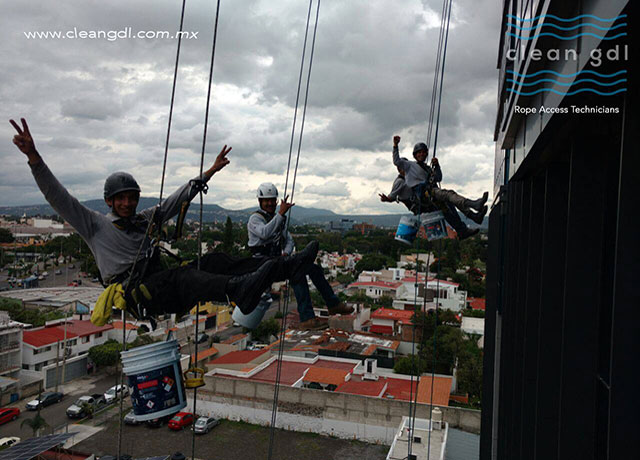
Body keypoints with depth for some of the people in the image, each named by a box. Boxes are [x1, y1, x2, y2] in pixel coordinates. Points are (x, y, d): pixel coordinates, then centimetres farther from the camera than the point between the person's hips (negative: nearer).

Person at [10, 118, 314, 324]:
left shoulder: (146, 219, 23)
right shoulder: (94, 225, 9)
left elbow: (181, 197, 24)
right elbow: (58, 197, -2)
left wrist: (210, 171, 21)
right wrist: (34, 158, -15)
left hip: (158, 285, 6)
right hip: (132, 296, -6)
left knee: (213, 261, -15)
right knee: (180, 276, -36)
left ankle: (282, 267, -29)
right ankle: (239, 290, -64)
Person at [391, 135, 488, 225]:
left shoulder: (427, 167, 32)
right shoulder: (410, 165, 14)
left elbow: (438, 179, 23)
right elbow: (397, 161, -1)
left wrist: (436, 166, 8)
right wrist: (395, 145, -9)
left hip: (431, 190, 7)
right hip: (422, 193, -7)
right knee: (448, 194, -27)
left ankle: (474, 216, -27)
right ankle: (474, 204, -46)